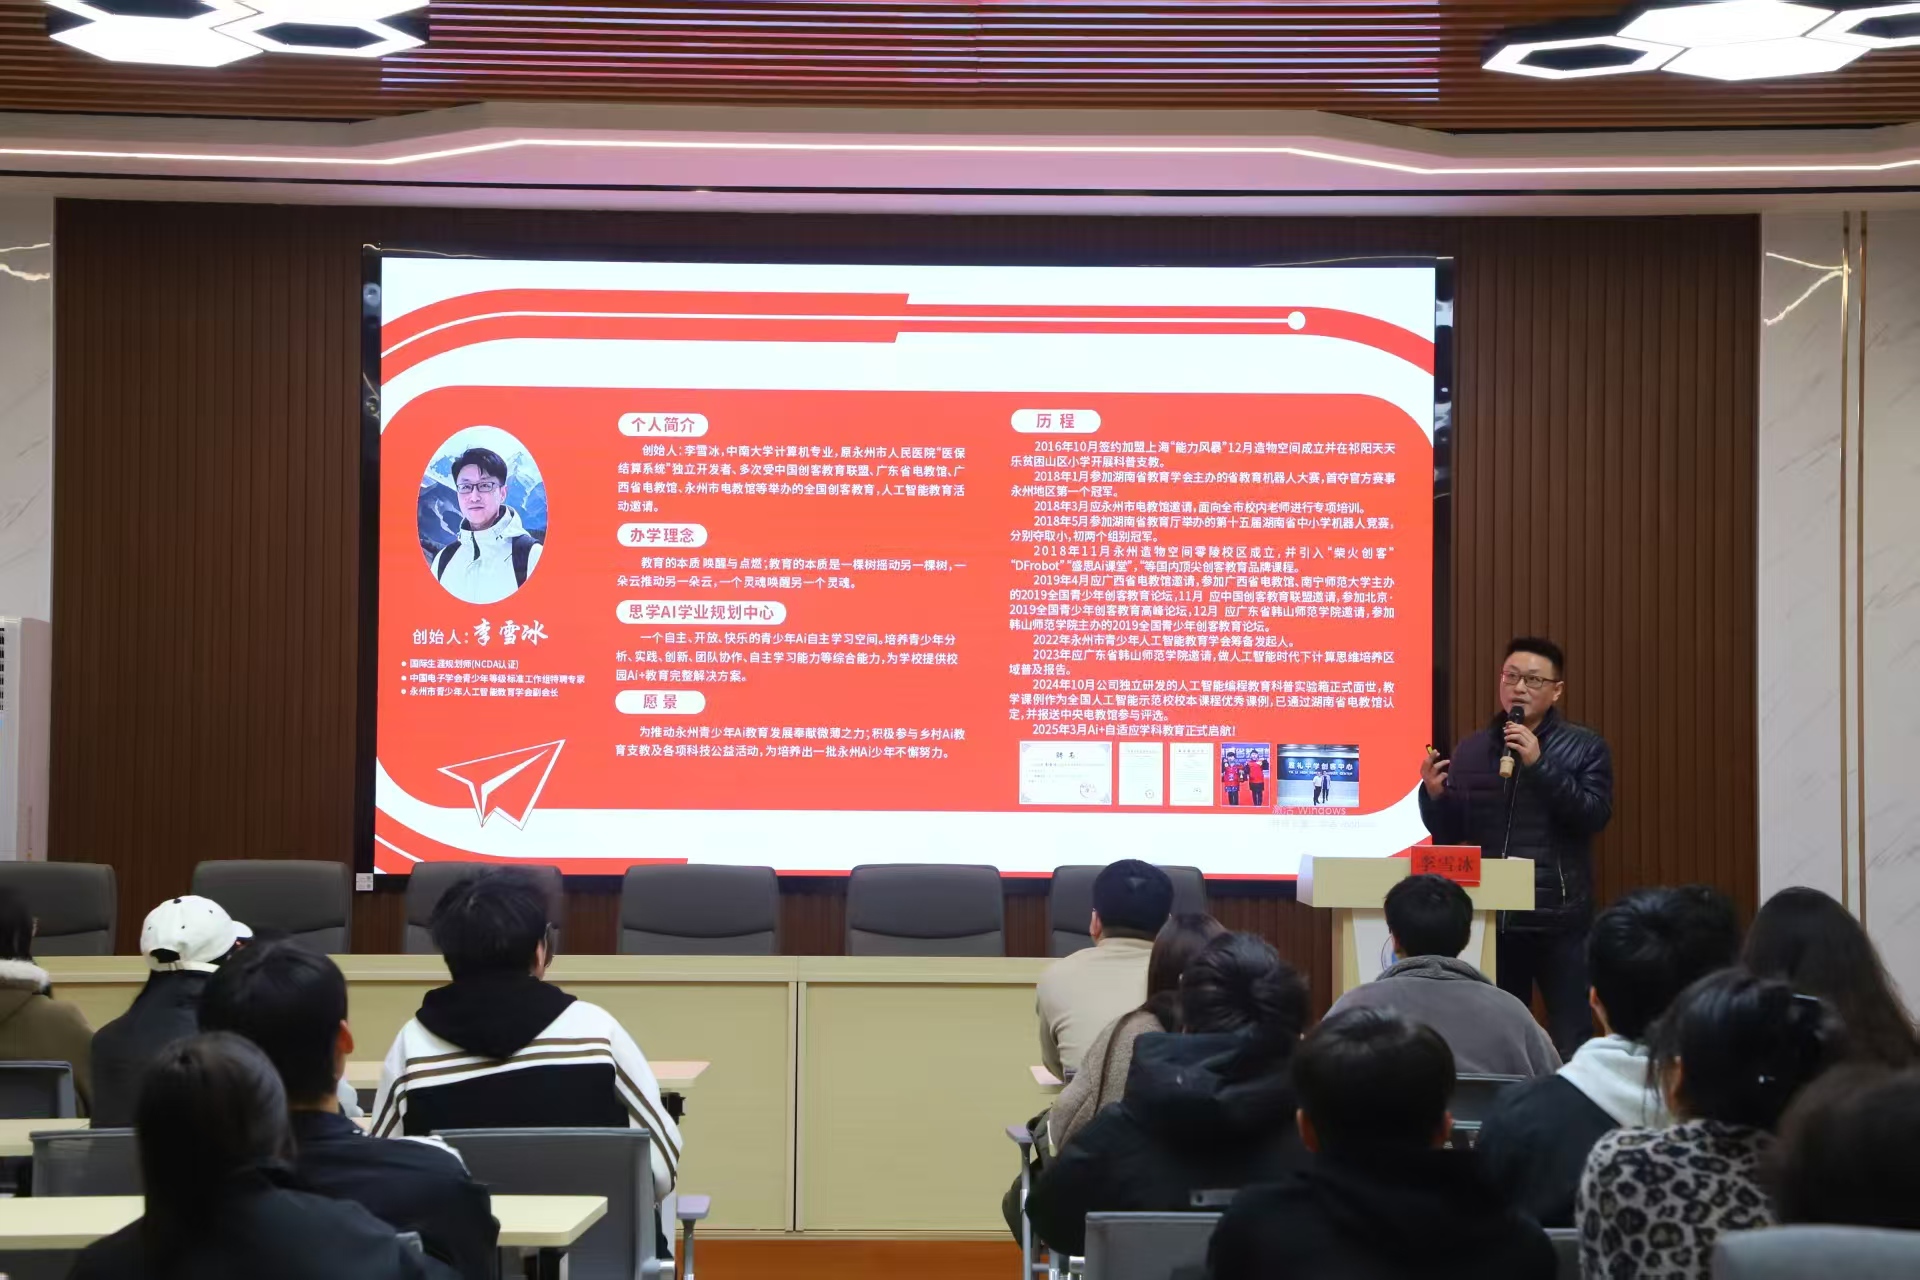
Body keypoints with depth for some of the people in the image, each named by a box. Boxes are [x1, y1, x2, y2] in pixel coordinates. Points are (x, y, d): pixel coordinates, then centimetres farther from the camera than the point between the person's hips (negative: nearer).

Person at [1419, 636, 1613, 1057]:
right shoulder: (1471, 749, 10)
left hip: (1559, 917, -3)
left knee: (1572, 1042, -1)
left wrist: (1539, 764, -19)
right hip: (1491, 916, 3)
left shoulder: (1584, 746, 1)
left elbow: (1594, 816, -13)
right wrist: (1434, 795, -9)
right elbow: (1449, 834, 11)